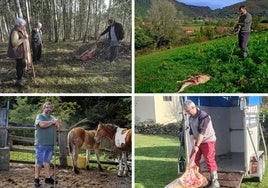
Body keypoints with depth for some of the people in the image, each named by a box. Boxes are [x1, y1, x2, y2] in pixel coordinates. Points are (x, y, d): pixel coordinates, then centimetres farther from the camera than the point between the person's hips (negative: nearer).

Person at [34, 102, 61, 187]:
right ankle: (36, 179, 2)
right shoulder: (40, 116, -2)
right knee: (39, 162, -2)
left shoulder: (53, 118, 19)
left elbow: (59, 128, 15)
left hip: (50, 144, 6)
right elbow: (42, 124, -23)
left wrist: (56, 122, -6)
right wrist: (52, 122, -8)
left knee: (47, 161, 12)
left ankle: (48, 178, 15)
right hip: (41, 144, -6)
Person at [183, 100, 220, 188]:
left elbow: (202, 132, -26)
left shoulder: (203, 116, -22)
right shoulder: (191, 118, 4)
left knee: (210, 161, -10)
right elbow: (191, 132, 5)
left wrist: (197, 146, -27)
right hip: (198, 142, 8)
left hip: (208, 141, -8)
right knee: (193, 159, 8)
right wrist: (193, 144, -7)